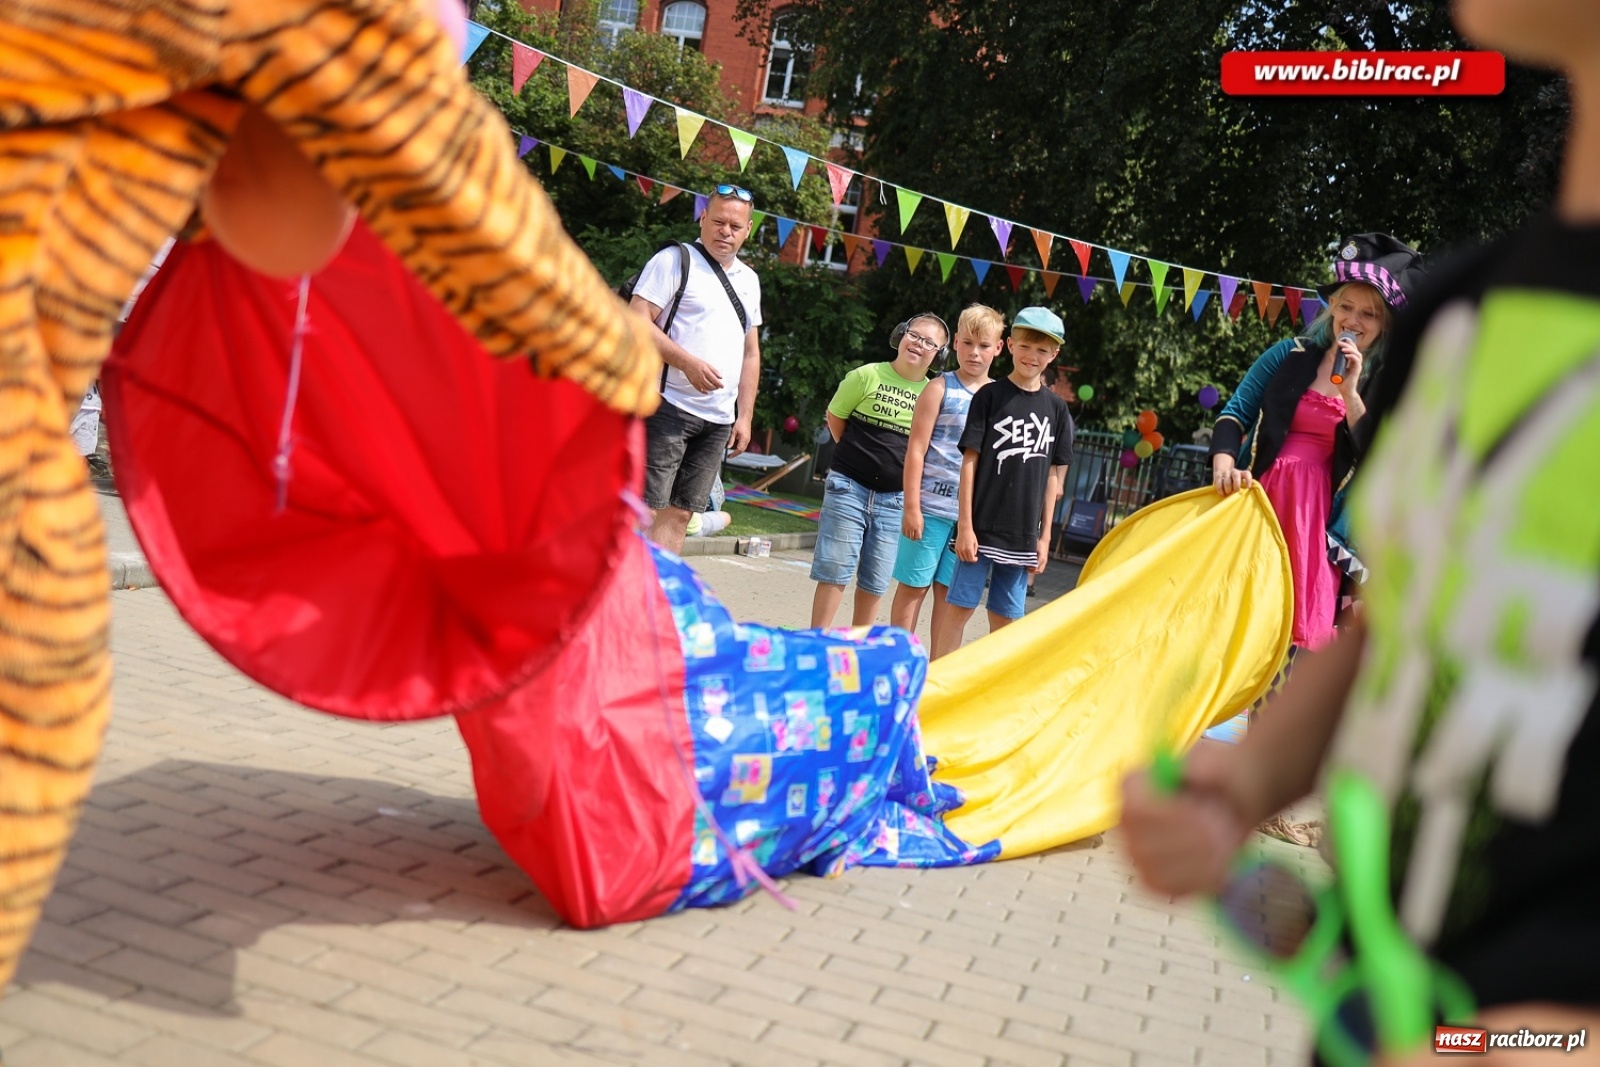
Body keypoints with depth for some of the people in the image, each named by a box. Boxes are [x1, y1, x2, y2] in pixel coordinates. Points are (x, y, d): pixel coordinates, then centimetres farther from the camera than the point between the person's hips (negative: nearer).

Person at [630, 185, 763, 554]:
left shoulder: (749, 280, 18)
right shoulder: (674, 261, -1)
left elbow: (750, 352, 21)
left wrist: (744, 416, 13)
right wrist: (688, 363, -21)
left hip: (719, 420, 6)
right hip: (669, 406, -6)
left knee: (680, 513, 5)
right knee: (643, 508, -9)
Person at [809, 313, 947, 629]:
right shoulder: (867, 375, -4)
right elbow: (835, 419, 6)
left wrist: (901, 463, 3)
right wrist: (859, 455, 8)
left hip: (894, 498, 2)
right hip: (849, 487, -2)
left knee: (875, 583, 10)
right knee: (834, 571, 0)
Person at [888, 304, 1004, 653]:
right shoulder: (940, 388, -2)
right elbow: (916, 450, -5)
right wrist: (912, 507, -10)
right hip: (932, 507, -3)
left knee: (950, 592, 8)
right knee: (914, 586, 4)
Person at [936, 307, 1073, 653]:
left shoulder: (1056, 408, 7)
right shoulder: (990, 396, -1)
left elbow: (1053, 476, 9)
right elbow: (969, 461, -4)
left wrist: (1044, 536, 6)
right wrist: (965, 525, -9)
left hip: (1023, 534, 3)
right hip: (982, 527, -3)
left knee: (1006, 617, 9)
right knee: (960, 606, 0)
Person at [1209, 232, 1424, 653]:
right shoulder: (1291, 355, 7)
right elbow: (1235, 414, 2)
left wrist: (1349, 391, -13)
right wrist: (1225, 467, -17)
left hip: (1319, 516, 0)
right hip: (1260, 497, 0)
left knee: (1301, 615, -1)